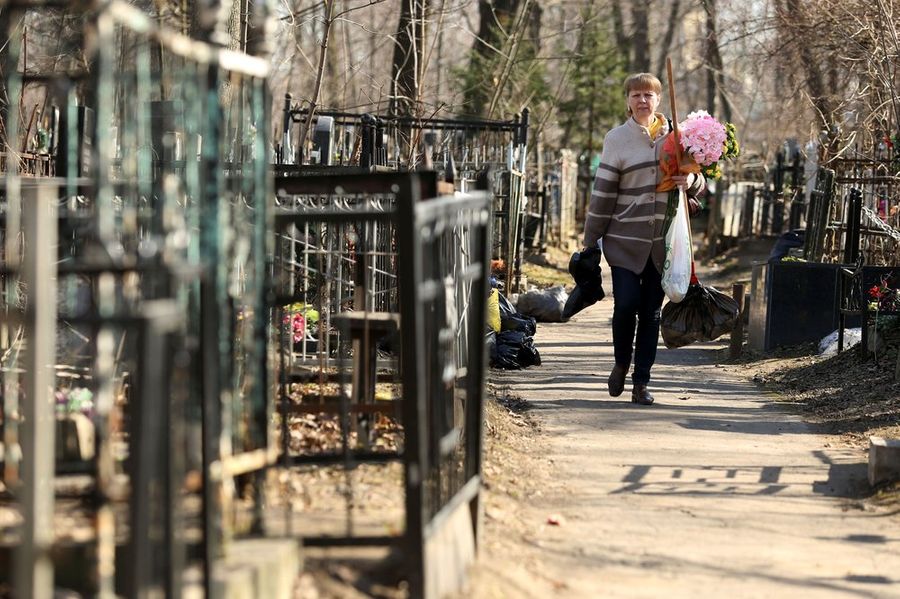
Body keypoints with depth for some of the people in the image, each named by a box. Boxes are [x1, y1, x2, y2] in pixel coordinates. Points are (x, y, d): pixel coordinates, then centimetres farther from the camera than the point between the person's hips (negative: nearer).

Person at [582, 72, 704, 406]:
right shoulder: (617, 139, -1)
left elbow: (699, 183, 15)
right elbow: (603, 191, -1)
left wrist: (691, 182, -10)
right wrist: (591, 240, -2)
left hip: (663, 241, 2)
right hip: (625, 240, -2)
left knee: (651, 312, 4)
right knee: (626, 303, -11)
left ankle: (641, 382, 11)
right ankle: (621, 363, 15)